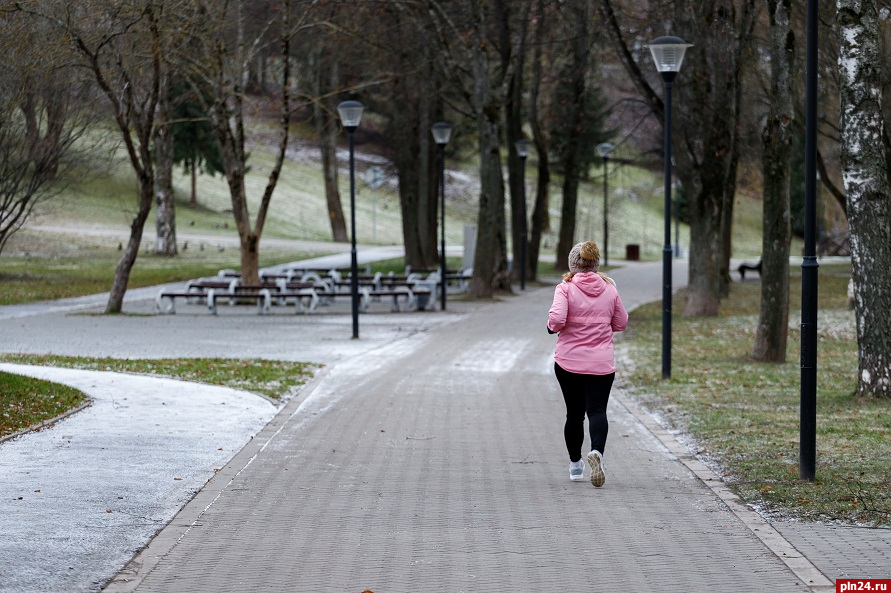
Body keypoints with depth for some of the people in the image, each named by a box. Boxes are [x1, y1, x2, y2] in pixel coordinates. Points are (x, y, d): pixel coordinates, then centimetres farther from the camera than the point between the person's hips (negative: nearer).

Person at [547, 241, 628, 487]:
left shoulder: (566, 288, -7)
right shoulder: (609, 289, 2)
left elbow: (556, 319, -21)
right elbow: (621, 323, 12)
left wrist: (552, 327, 1)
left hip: (568, 362, -1)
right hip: (602, 364, 1)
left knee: (574, 413, 13)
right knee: (597, 411, -4)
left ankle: (575, 464, 24)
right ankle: (597, 451, -32)